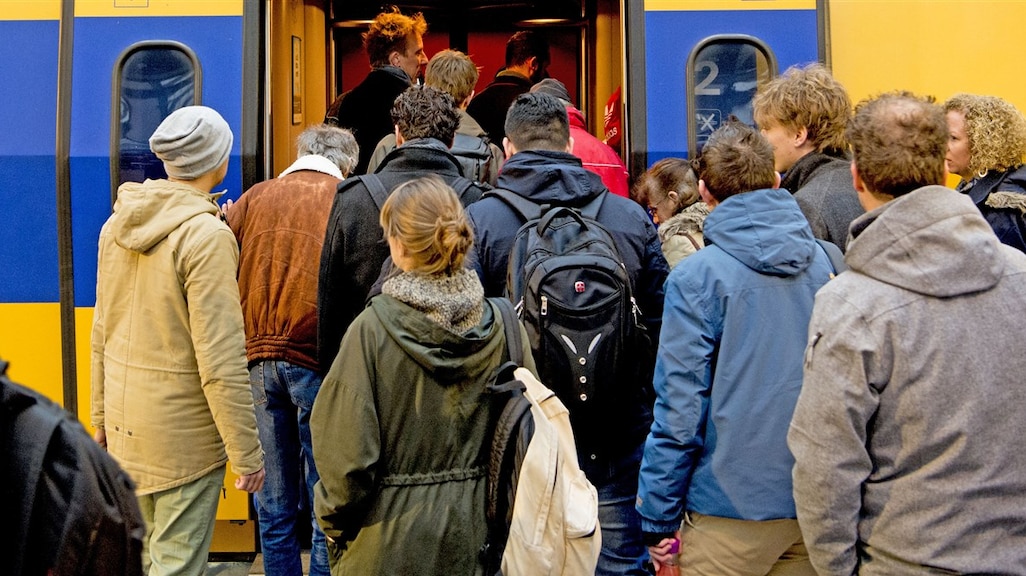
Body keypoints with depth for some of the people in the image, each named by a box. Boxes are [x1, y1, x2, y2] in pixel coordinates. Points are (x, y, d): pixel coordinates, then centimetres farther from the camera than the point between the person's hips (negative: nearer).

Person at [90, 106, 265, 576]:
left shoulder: (118, 224, 4)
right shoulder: (206, 235, -18)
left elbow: (102, 332, 11)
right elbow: (220, 361, -21)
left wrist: (102, 416, 21)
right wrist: (246, 452, -13)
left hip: (125, 426, 7)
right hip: (182, 430, -7)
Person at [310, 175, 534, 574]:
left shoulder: (371, 329, -19)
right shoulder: (503, 326, -9)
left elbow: (347, 450, -17)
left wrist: (334, 525, 0)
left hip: (392, 540, -3)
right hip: (475, 536, 3)